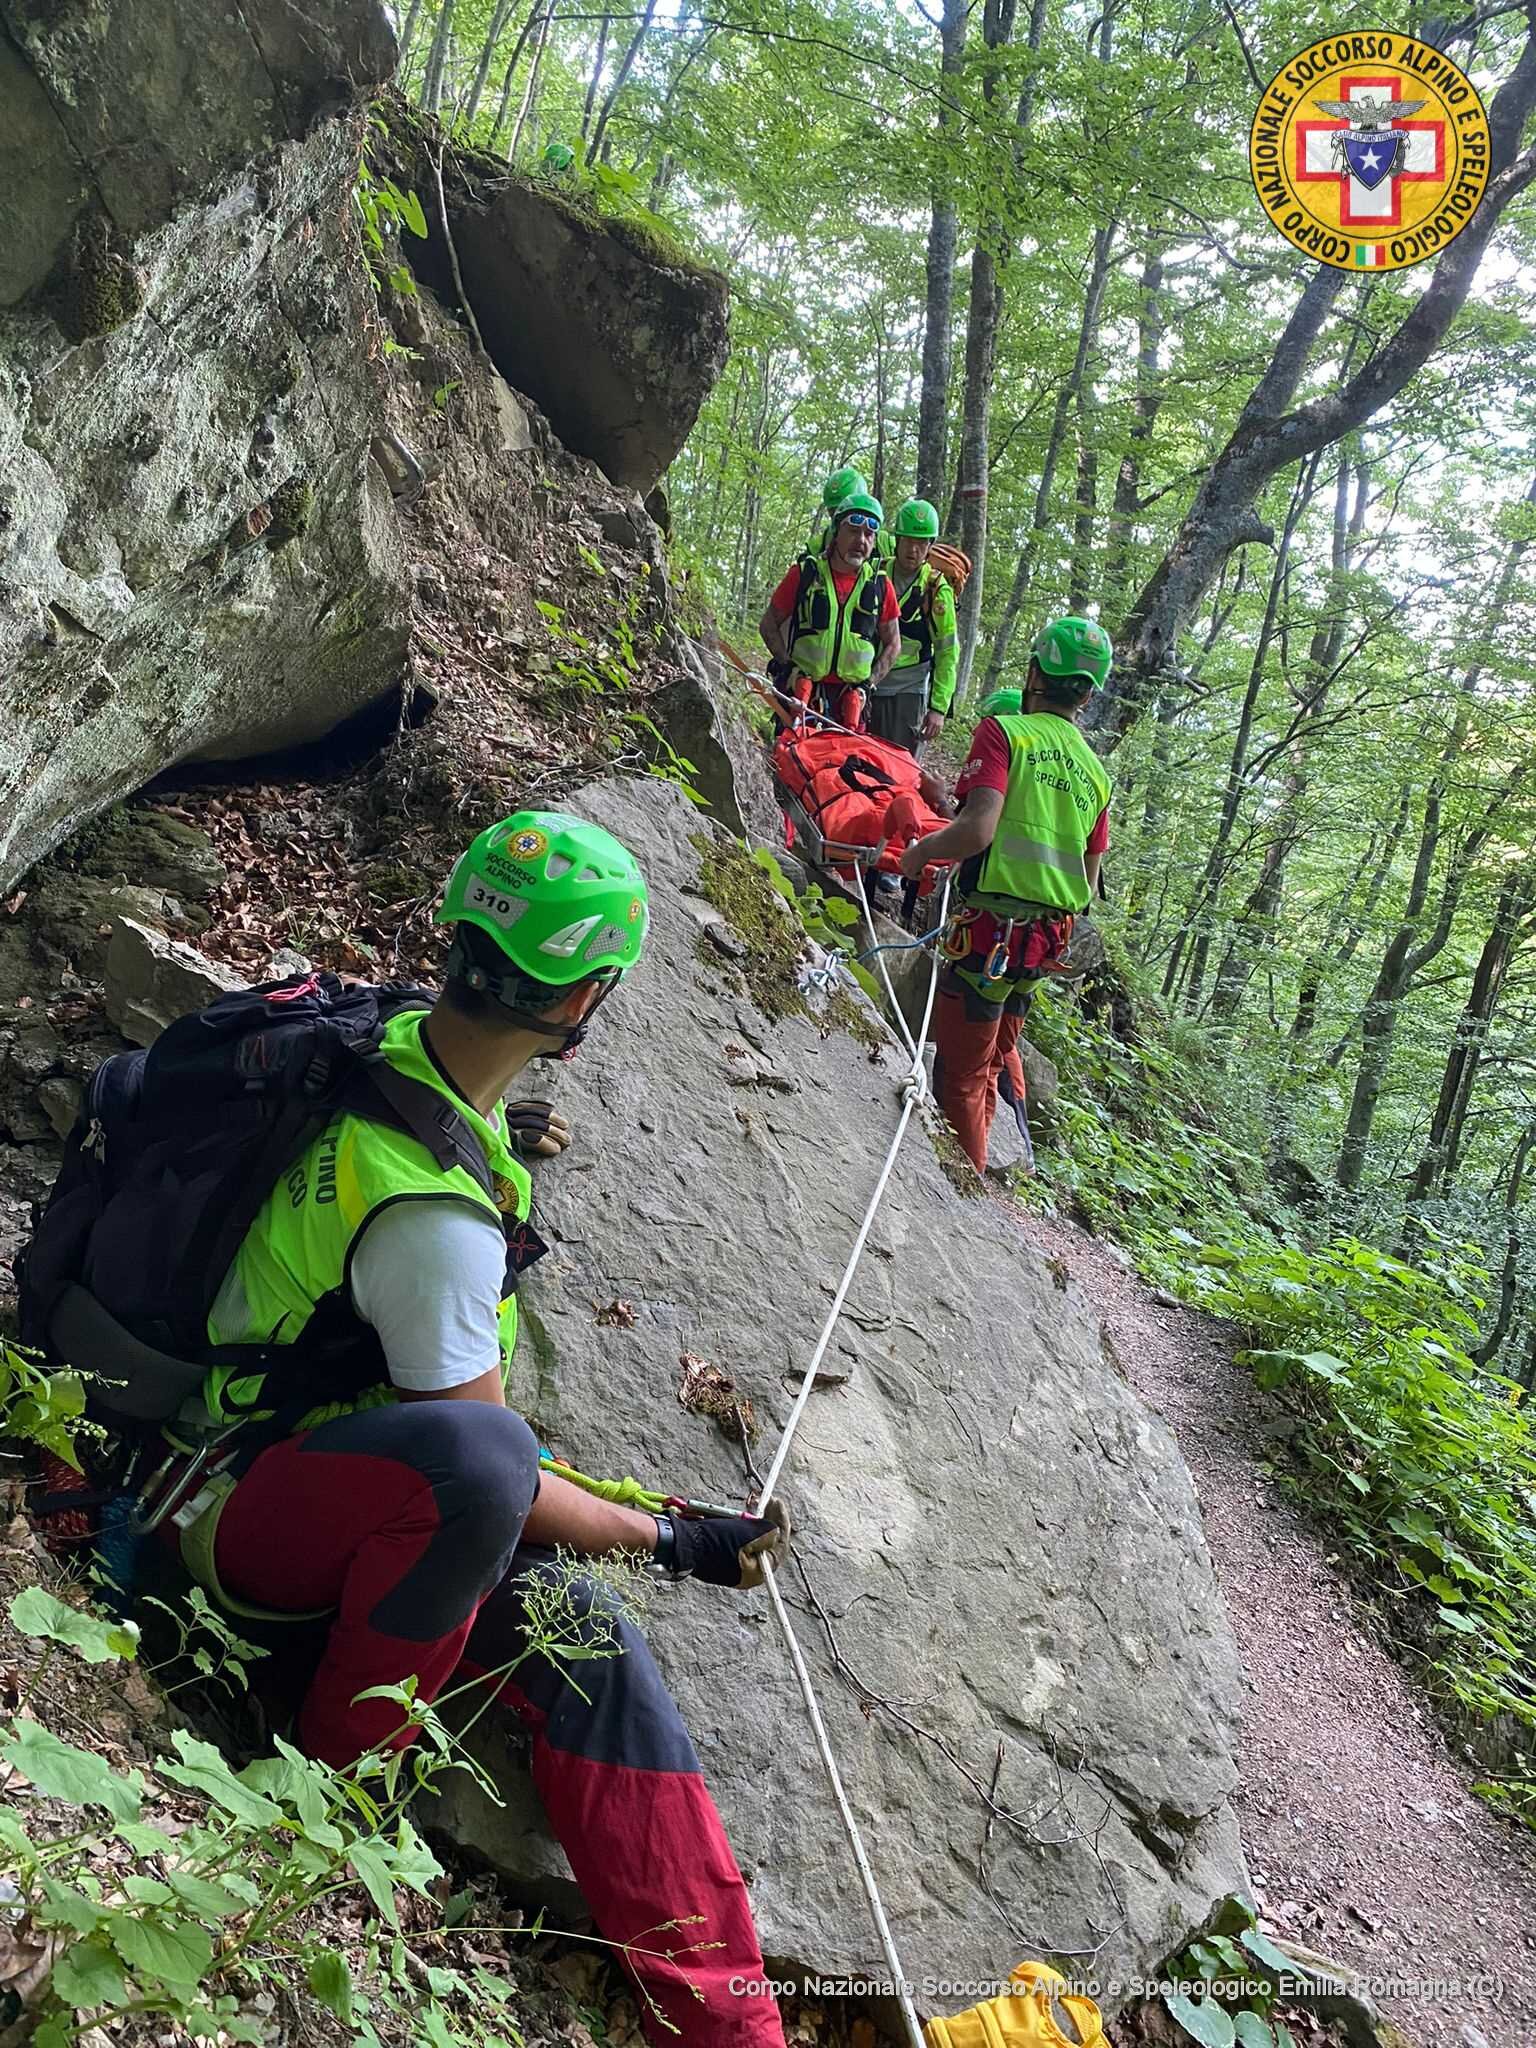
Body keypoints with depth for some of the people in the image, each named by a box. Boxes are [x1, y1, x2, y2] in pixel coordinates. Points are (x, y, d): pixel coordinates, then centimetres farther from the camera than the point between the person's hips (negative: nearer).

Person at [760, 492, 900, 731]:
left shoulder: (880, 585, 6)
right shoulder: (804, 574, 2)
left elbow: (893, 644, 13)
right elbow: (768, 625, 8)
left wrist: (869, 683, 1)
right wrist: (789, 665, -4)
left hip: (850, 695, 1)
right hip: (803, 691, -1)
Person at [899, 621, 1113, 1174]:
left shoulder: (1004, 730, -7)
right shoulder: (1096, 771, 12)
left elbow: (979, 828, -21)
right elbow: (1089, 883, 15)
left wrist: (922, 850, -4)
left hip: (991, 932, -7)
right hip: (1046, 940, 7)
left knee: (959, 1076, 4)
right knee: (989, 1065, 23)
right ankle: (971, 1171, 37)